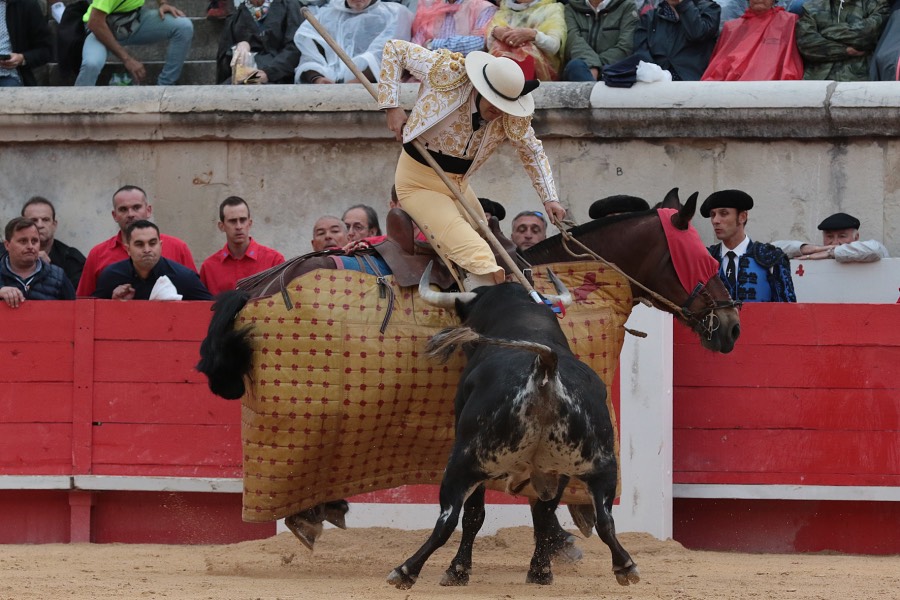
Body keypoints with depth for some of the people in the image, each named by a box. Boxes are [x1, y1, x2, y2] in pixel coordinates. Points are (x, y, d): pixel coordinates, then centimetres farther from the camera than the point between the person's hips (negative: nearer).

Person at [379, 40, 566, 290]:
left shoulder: (513, 118, -10)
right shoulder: (447, 73, -22)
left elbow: (532, 152, 7)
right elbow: (395, 49, -11)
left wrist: (549, 198, -3)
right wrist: (391, 106, -16)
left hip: (459, 183, 6)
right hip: (419, 182, -6)